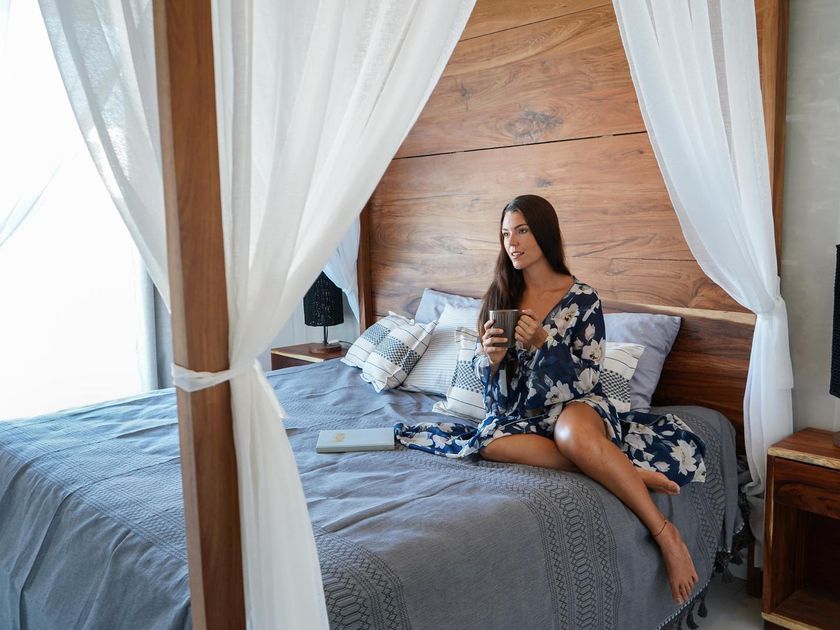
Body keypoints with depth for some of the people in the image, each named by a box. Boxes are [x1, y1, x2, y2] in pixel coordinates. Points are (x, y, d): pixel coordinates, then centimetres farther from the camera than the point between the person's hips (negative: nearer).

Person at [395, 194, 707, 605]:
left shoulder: (582, 299, -5)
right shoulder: (499, 295, 6)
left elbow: (587, 378, -8)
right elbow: (484, 373, 7)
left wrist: (543, 343, -24)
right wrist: (491, 357, -17)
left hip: (573, 406, -3)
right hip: (518, 412, 4)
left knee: (572, 431, -41)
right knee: (490, 441, -34)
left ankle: (664, 532, -28)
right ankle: (627, 471, -26)